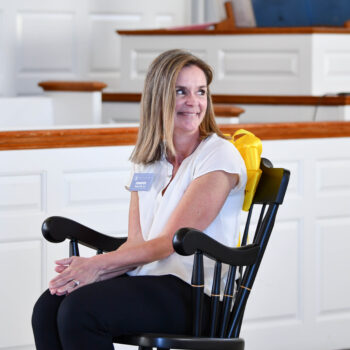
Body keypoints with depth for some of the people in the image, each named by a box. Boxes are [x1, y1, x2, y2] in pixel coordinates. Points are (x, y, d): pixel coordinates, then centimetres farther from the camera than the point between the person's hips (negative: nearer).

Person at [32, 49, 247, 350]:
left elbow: (171, 242, -11)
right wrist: (90, 272, -11)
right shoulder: (147, 161, 16)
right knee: (49, 306, -19)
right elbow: (136, 243, 10)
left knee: (81, 310, -27)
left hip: (195, 293, -6)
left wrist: (98, 264, -15)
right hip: (145, 280, 6)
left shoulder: (219, 156, -7)